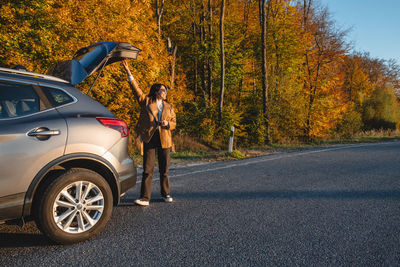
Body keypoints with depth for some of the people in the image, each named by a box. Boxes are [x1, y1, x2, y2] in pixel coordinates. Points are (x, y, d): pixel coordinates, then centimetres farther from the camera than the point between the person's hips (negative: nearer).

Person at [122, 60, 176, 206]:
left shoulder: (168, 107, 17)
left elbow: (174, 122, 17)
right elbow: (135, 88, 4)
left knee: (164, 169, 9)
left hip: (164, 139, 3)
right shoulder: (146, 101, 8)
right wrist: (128, 72, -1)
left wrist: (167, 124, -6)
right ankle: (145, 198, -5)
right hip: (149, 138, -3)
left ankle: (165, 194, 24)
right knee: (148, 169, -6)